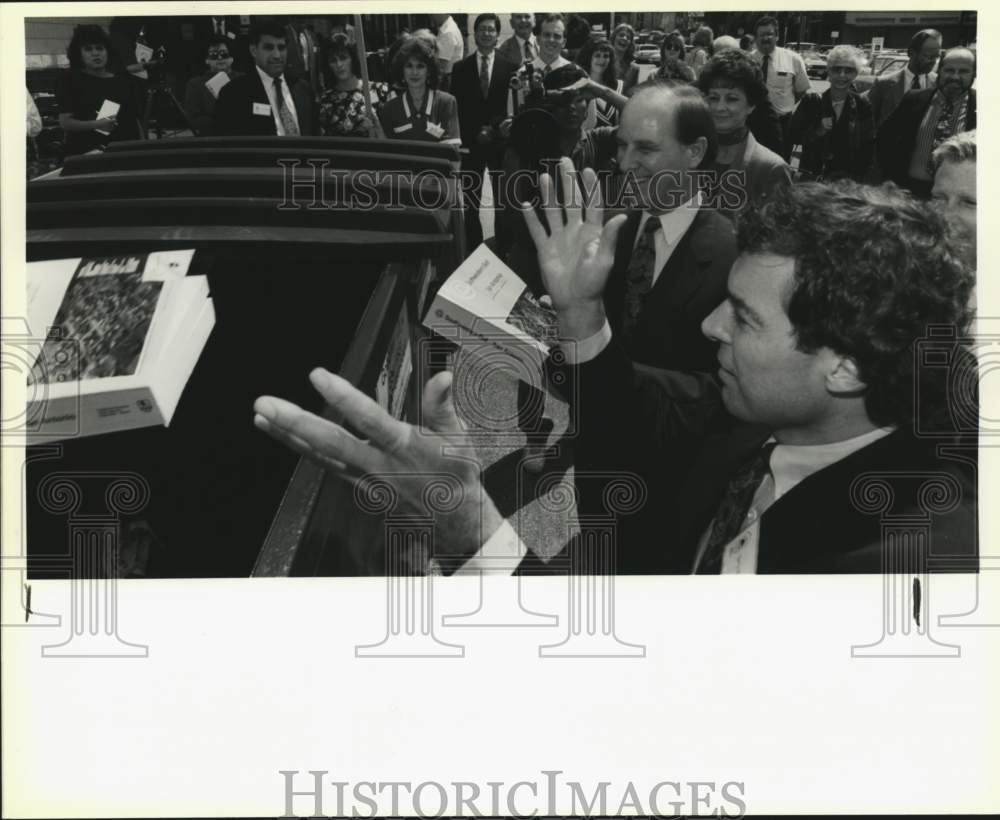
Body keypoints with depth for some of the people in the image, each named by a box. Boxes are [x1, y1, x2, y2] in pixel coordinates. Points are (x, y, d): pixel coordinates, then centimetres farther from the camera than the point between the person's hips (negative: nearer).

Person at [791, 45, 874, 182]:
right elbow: (794, 135, -1)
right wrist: (817, 131, -17)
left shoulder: (862, 106, 1)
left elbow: (868, 148, 1)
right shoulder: (811, 102, 1)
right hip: (812, 177, 0)